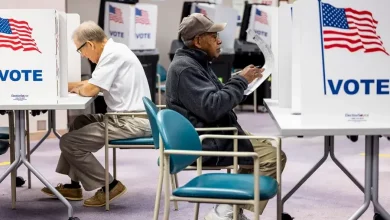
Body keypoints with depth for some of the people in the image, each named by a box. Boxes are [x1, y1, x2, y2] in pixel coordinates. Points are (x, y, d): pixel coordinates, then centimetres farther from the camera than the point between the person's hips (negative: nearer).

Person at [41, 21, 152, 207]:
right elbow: (94, 84, 22)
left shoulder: (113, 54, -17)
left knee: (68, 142, -6)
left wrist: (77, 89, 3)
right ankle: (74, 185, 24)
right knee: (79, 123, 23)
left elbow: (90, 90, -20)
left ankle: (109, 186, 0)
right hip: (129, 117, 11)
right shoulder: (114, 50, 15)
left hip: (131, 122, -11)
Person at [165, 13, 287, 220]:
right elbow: (211, 107, -27)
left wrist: (241, 81, 4)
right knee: (272, 156, -15)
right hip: (204, 142, -11)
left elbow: (216, 98, 18)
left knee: (263, 147, 20)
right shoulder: (185, 67, -18)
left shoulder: (195, 63, 17)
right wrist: (240, 81, -17)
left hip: (212, 134, 11)